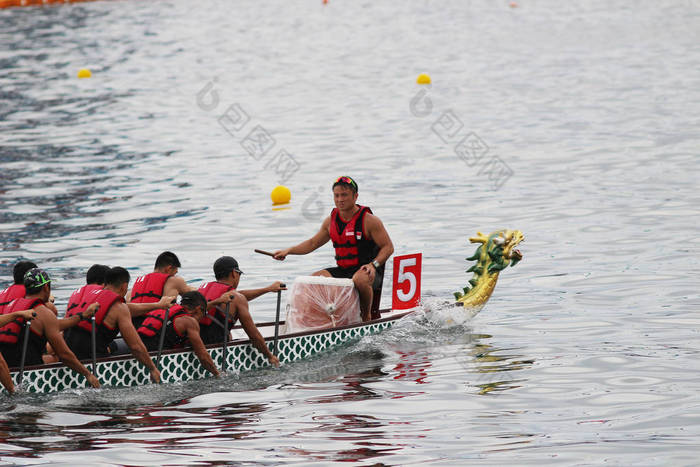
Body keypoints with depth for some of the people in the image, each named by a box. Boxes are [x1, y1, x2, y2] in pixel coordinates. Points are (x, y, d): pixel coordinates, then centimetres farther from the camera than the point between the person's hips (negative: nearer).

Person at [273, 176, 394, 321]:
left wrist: (373, 264, -23)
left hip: (366, 270, -6)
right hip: (342, 270, 6)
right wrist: (288, 251, 9)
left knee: (360, 279, -39)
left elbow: (388, 247, -7)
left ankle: (367, 315, -15)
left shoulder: (369, 220, -8)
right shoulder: (331, 221, 9)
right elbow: (313, 243, 20)